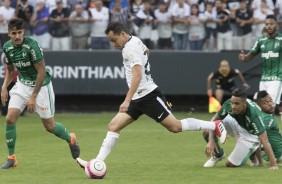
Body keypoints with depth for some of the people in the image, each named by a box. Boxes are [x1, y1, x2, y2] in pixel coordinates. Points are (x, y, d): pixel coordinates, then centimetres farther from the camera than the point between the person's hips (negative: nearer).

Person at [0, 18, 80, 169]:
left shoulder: (32, 46, -25)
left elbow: (42, 72, -22)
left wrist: (33, 97, -21)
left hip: (40, 86, -5)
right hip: (22, 84, 5)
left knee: (50, 126, 3)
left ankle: (71, 139, 35)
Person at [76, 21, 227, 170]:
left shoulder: (131, 48, -17)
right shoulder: (135, 41, 11)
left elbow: (137, 76, -28)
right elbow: (146, 51, 35)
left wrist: (127, 100, -35)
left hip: (148, 95, -10)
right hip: (137, 99, 10)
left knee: (175, 127, -8)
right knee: (113, 127, -1)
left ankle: (215, 126, 5)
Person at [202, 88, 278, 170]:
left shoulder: (253, 114, -41)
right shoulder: (228, 104, -28)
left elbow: (265, 142, -42)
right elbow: (214, 120, -11)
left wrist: (273, 165, -46)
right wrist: (211, 140, -24)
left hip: (250, 135, -4)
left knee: (230, 164, -11)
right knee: (207, 132, -17)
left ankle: (252, 154, 18)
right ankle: (218, 155, 12)